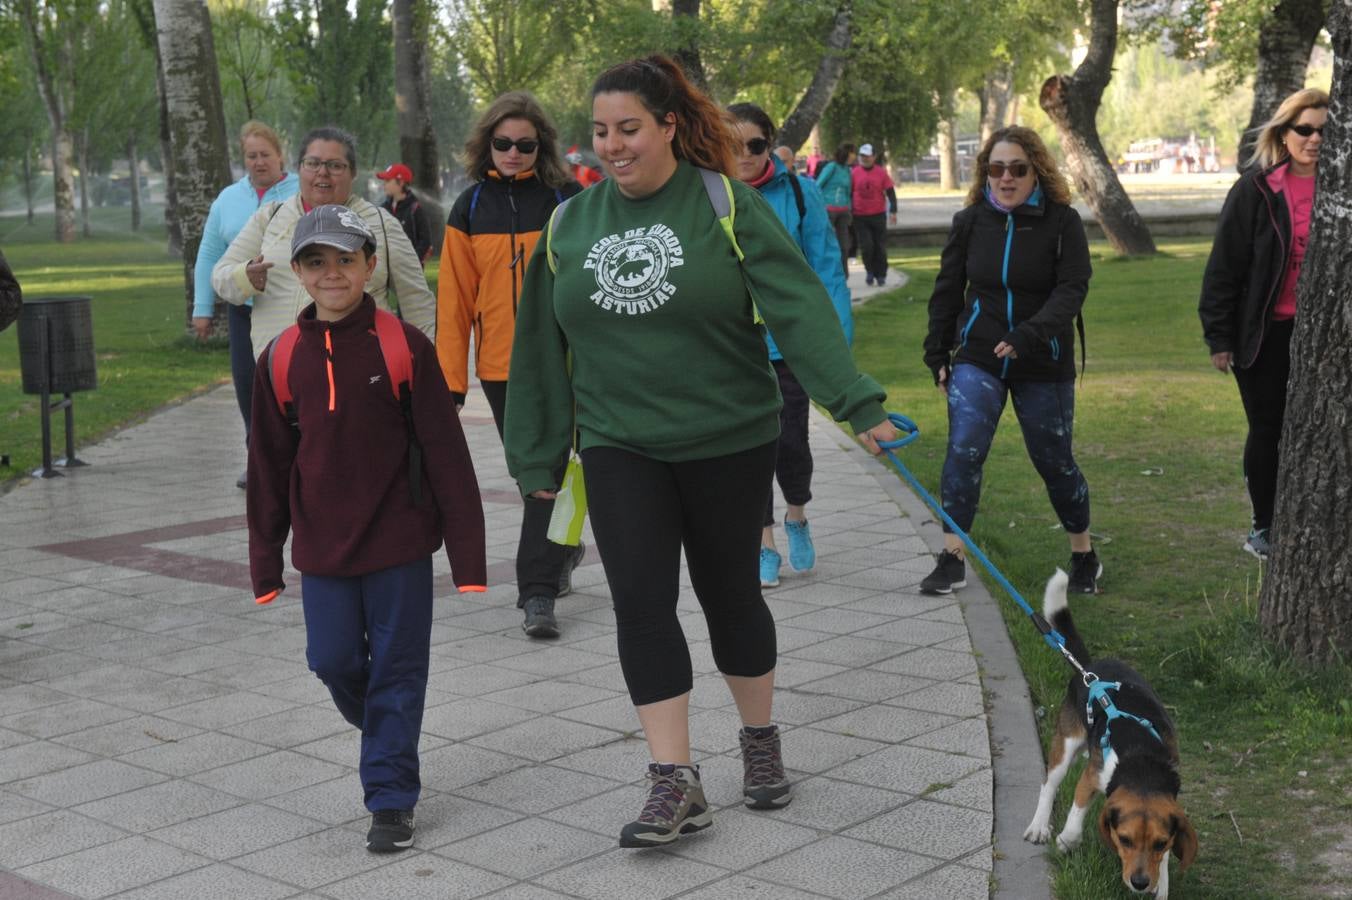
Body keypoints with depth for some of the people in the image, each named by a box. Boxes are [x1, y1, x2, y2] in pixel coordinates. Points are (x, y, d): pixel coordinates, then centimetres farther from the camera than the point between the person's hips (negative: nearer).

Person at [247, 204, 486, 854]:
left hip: (399, 539, -3)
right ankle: (383, 730, 38)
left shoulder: (405, 348, -9)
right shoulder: (283, 359, 0)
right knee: (333, 661, 6)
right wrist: (265, 561, 8)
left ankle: (391, 798, 16)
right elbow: (268, 464, 8)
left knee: (397, 668, 4)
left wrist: (466, 552, -7)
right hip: (322, 547, 3)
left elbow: (445, 453, -6)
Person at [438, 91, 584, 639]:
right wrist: (451, 379, 2)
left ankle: (538, 592, -3)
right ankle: (562, 549, 37)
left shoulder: (567, 200, -2)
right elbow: (454, 300, 5)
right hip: (498, 365, 3)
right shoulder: (470, 208, 5)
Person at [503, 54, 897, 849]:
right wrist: (539, 456, 11)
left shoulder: (726, 205, -8)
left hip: (728, 442, -2)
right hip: (619, 450, 3)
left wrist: (855, 401, -28)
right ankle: (676, 783, -1)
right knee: (641, 602, -6)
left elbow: (799, 306, -17)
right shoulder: (571, 224, 4)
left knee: (730, 594, 9)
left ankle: (762, 741, 31)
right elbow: (543, 349, 10)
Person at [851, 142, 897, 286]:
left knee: (880, 247, 4)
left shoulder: (881, 172, -1)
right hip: (860, 216, 0)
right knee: (866, 246, -6)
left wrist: (893, 211, -8)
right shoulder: (854, 173, 0)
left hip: (878, 215, 0)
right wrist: (848, 212, 7)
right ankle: (870, 270, 17)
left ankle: (881, 275, 16)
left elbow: (890, 193, 1)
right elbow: (849, 193, 8)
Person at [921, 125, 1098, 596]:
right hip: (977, 360, 2)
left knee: (1055, 461, 8)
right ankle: (952, 560, -3)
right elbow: (947, 291, 8)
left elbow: (1072, 289, -17)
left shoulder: (1062, 221, -8)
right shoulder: (970, 221, 0)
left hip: (1044, 364, -1)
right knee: (963, 452, -12)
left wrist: (1029, 335, -31)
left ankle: (1084, 555, 27)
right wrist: (938, 355, 6)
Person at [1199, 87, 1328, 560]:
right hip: (1265, 335, -2)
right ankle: (1264, 526, 22)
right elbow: (1224, 266, -4)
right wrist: (1219, 337, -6)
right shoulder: (1256, 191, -6)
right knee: (1267, 430, 6)